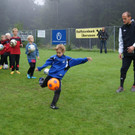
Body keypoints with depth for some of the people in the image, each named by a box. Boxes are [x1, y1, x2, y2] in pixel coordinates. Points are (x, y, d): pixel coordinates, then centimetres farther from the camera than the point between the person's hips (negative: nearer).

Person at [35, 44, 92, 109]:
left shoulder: (67, 59, -3)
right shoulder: (53, 57, -5)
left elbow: (76, 60, -3)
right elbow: (47, 63, 2)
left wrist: (85, 59, -10)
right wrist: (39, 68, 3)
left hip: (58, 78, 0)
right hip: (50, 75, 0)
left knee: (58, 91, -11)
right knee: (43, 85, 18)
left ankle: (53, 105, 0)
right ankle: (42, 79, 55)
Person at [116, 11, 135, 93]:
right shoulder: (122, 28, 9)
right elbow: (121, 41, 11)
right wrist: (120, 52, 3)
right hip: (126, 53, 3)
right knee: (123, 69, -4)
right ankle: (121, 86, 4)